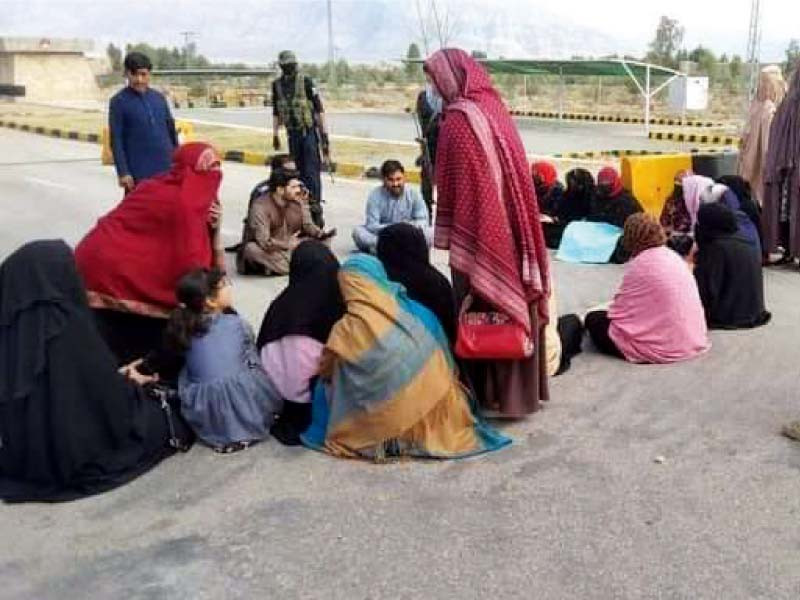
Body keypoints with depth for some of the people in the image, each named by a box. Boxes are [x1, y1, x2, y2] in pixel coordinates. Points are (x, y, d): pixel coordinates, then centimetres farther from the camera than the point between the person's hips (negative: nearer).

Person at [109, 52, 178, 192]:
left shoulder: (159, 98, 9)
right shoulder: (119, 102, -4)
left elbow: (171, 130, 15)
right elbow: (116, 140, -6)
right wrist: (123, 172, -12)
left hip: (166, 170, 4)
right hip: (138, 173, -4)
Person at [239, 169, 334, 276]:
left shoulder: (298, 201, -7)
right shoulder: (260, 206, -24)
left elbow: (307, 225, 0)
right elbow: (264, 243, -31)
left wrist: (322, 234, -20)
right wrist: (289, 244, -21)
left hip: (291, 246, 5)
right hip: (268, 251, -5)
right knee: (251, 249, -36)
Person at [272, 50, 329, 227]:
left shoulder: (306, 81, -8)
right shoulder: (277, 85, 6)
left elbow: (319, 108, -7)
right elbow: (276, 112, 15)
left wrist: (324, 133, -9)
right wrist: (275, 134, 12)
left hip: (309, 132, -5)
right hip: (292, 133, 5)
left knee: (312, 171, -8)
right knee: (299, 171, 10)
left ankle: (316, 211, -7)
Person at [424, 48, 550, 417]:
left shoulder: (458, 118, -14)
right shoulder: (495, 106, 8)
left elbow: (450, 183, -13)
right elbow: (514, 170, 13)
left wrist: (445, 234, -7)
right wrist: (521, 226, 18)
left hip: (478, 229, -7)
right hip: (512, 224, 8)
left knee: (480, 307, 4)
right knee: (514, 299, 14)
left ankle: (487, 390, 13)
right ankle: (521, 386, 26)